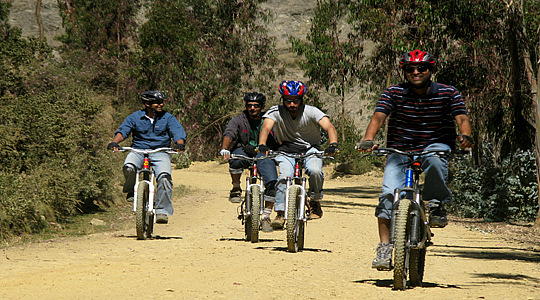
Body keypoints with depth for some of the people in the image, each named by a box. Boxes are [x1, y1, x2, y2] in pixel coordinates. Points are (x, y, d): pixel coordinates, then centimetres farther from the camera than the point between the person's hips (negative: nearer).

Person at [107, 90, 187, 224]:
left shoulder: (168, 118, 5)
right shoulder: (135, 117, 4)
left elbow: (178, 133, -4)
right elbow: (122, 131, -4)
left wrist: (179, 144, -27)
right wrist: (115, 142, -25)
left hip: (160, 152, 0)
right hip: (138, 151, 0)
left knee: (164, 177, -26)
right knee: (129, 167, -32)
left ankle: (162, 211, -18)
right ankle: (131, 191, 0)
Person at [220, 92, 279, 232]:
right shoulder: (239, 120, 1)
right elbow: (229, 134, -16)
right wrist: (224, 149, -36)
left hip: (263, 154, 1)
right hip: (243, 151, -1)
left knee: (272, 182, -21)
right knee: (236, 161, -38)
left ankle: (266, 217, -6)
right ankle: (236, 189, -9)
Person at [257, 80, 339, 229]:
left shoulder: (311, 112, -17)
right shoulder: (276, 112, -14)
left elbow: (329, 127, -28)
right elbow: (266, 127, -29)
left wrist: (333, 145, -48)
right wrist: (262, 145, -50)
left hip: (310, 149, 0)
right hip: (286, 150, 0)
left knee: (315, 171, -29)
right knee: (285, 176, -26)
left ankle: (315, 201, -3)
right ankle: (280, 214, -13)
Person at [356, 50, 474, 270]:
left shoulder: (448, 94, -3)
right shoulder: (394, 93, -4)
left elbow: (462, 118, -14)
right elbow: (378, 117, -16)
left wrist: (465, 136, -37)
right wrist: (368, 140, -36)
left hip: (437, 146, 0)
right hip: (400, 150, 1)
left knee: (434, 160, -38)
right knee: (389, 194, -20)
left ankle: (437, 205, -16)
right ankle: (385, 248, -16)